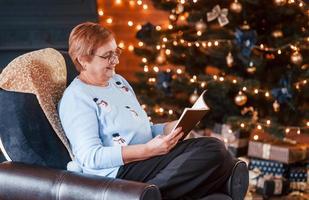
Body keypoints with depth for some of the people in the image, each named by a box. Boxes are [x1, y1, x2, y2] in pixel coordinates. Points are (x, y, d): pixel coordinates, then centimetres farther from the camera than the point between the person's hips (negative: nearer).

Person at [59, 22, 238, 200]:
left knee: (214, 146, -15)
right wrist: (148, 150, -24)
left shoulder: (119, 81, 20)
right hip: (119, 171, -9)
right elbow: (90, 157, -17)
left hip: (148, 158, 9)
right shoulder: (75, 98, -6)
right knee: (213, 154, -23)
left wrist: (171, 127, 2)